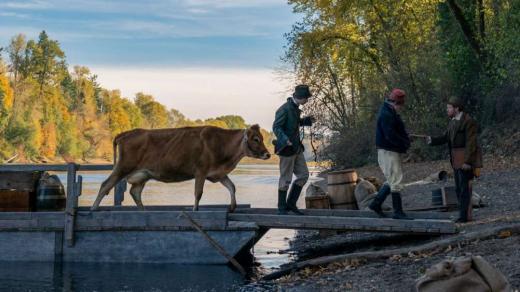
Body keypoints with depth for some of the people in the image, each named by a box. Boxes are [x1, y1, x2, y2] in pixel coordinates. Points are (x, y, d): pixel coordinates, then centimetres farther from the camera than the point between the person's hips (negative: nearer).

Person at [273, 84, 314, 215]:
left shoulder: (295, 108, 9)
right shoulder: (285, 109, -18)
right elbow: (276, 127, -22)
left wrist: (307, 120, 13)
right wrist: (285, 140, -36)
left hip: (296, 148, 9)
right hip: (286, 149, -9)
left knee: (303, 175, 8)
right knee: (285, 179, 0)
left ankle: (291, 203, 15)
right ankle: (282, 208, 11)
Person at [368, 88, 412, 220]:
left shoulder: (391, 113, 16)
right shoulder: (386, 115, -18)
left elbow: (398, 131, 21)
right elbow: (390, 135, -25)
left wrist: (406, 140, 4)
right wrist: (405, 143, -16)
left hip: (392, 151, 10)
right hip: (388, 151, -10)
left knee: (392, 180, 16)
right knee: (395, 182, -6)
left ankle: (376, 203, 21)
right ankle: (398, 212, -2)